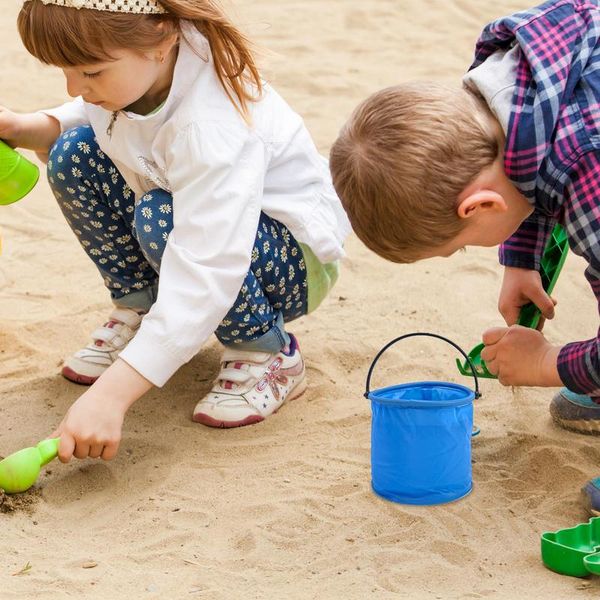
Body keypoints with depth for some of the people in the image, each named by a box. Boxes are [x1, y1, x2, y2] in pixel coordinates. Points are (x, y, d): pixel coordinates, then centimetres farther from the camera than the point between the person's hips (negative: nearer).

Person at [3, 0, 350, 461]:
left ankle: (269, 354, -13)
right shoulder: (136, 70, -16)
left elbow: (205, 277, -45)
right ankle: (139, 310, 6)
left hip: (297, 262, -8)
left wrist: (110, 394, -50)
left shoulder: (212, 128, -39)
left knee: (161, 220, -36)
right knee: (75, 154, -9)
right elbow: (83, 118, 8)